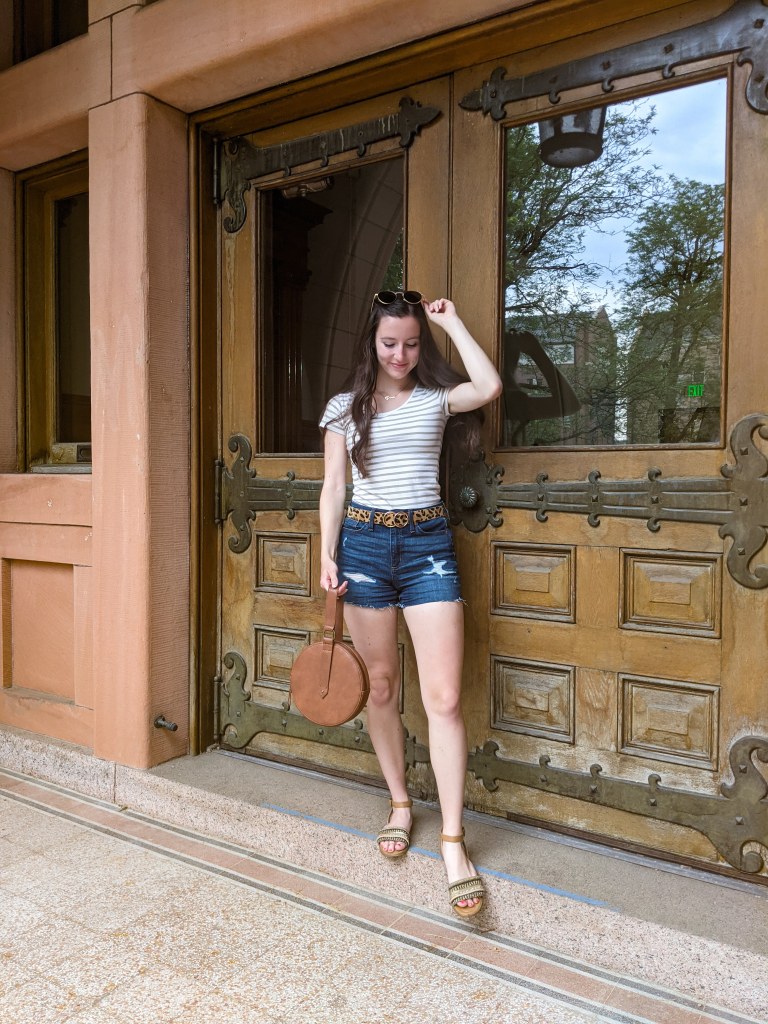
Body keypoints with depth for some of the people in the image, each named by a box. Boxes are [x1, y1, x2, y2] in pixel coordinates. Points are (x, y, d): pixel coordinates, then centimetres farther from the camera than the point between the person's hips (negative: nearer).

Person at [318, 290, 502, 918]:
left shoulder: (436, 397, 7)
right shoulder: (346, 405, 9)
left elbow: (490, 387, -14)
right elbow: (333, 487, 8)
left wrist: (451, 321, -2)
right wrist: (326, 555, -2)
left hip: (427, 543, -1)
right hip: (364, 542, 1)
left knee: (444, 696, -7)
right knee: (380, 685, 10)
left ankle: (453, 840, 4)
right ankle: (400, 804, 30)